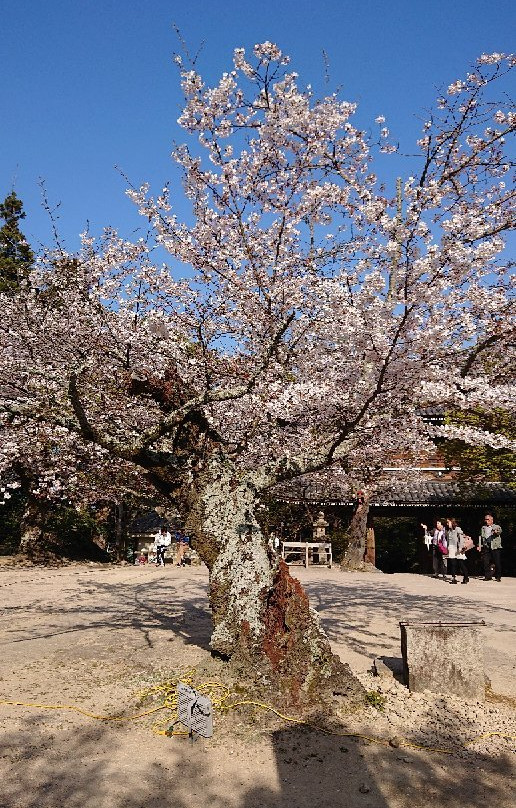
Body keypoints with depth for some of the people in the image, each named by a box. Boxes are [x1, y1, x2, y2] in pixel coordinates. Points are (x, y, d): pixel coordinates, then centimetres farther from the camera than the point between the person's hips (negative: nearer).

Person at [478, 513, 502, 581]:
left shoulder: (497, 527, 7)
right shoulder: (483, 528, 19)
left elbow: (499, 531, -15)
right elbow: (480, 537, 21)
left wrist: (497, 532, -40)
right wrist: (479, 546, 10)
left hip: (495, 547, -3)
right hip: (486, 547, 3)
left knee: (497, 562, -4)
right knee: (486, 562, -1)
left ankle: (498, 576, 8)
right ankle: (488, 576, 8)